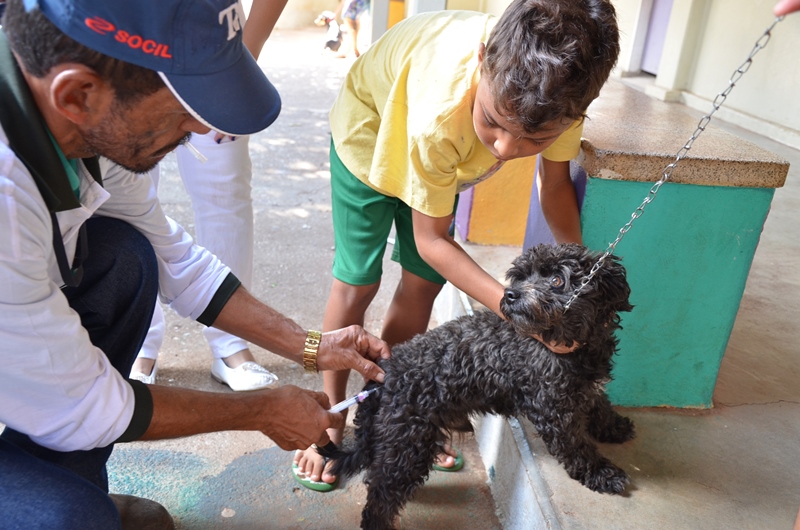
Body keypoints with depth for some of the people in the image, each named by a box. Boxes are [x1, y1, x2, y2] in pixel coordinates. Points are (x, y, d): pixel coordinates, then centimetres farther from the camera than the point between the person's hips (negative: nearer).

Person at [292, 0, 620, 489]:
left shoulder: (558, 88, -33)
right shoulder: (442, 116, -46)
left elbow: (556, 182, -15)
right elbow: (431, 238, -31)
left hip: (446, 152, 5)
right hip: (374, 129, -4)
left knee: (424, 283, 3)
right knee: (358, 282, -4)